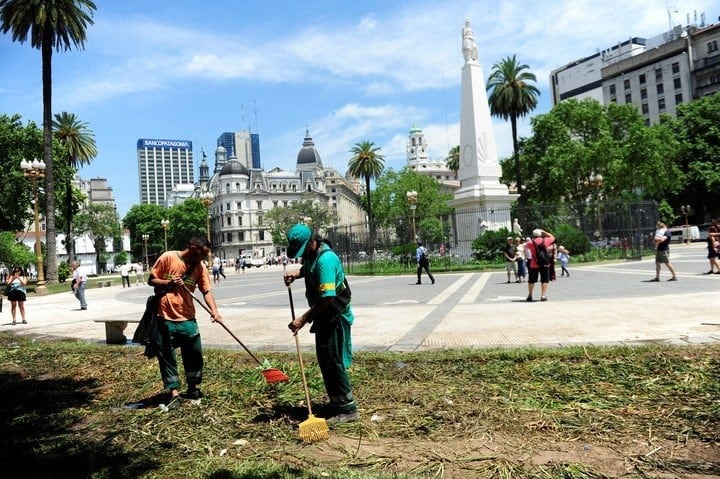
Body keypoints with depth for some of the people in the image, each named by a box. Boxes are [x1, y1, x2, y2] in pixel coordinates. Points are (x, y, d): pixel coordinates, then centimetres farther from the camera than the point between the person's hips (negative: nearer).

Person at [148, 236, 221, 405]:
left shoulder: (200, 267, 2)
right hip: (165, 318, -3)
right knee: (167, 357, 3)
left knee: (195, 354, 9)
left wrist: (214, 311, -18)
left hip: (187, 318, 4)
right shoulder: (168, 258, -8)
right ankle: (174, 393, 13)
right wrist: (169, 283, -20)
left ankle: (192, 389, 26)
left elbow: (207, 291, -3)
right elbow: (151, 280, -2)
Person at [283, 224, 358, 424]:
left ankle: (348, 409, 6)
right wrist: (297, 272, 6)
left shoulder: (326, 259, -26)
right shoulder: (311, 255, 4)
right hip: (323, 317, 10)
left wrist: (303, 319, -26)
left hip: (335, 317, -10)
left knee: (334, 363, -5)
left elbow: (327, 298, -30)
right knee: (325, 361, 17)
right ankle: (336, 403, 30)